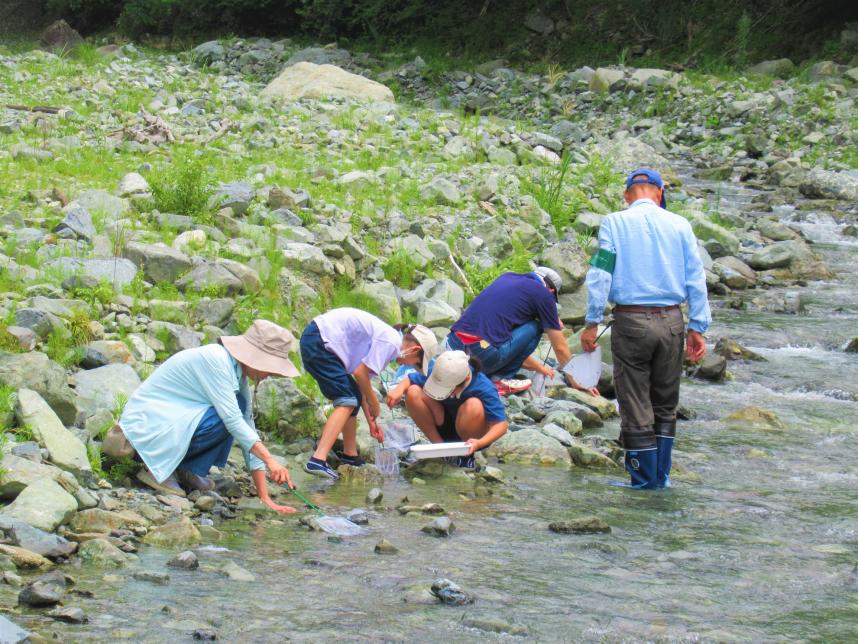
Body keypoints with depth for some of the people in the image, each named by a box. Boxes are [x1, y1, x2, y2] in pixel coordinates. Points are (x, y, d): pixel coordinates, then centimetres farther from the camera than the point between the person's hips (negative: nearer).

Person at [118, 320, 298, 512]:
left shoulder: (238, 374, 5)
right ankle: (157, 468, -12)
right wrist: (269, 460, -31)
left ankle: (185, 470, 1)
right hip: (147, 422, -9)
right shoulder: (215, 359, -21)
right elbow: (232, 419, -27)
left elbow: (248, 427, 5)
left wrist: (264, 497, 0)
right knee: (226, 419, -24)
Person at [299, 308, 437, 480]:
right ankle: (318, 460, -24)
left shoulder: (384, 337, 18)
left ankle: (350, 455, 27)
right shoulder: (391, 342, -12)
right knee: (347, 401, -12)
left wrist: (371, 421, 21)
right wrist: (374, 405, -1)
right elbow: (360, 372, -16)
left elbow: (362, 380, 21)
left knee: (354, 397, 18)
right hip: (319, 342, -10)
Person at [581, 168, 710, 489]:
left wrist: (592, 324, -1)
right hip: (671, 321, 2)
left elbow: (599, 275, -6)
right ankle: (661, 476, 18)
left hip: (631, 321, -2)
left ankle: (644, 479, 8)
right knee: (666, 403, 15)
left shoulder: (614, 223, 0)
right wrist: (697, 328, 8)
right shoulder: (679, 225, 6)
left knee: (636, 405, 5)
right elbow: (696, 279, 4)